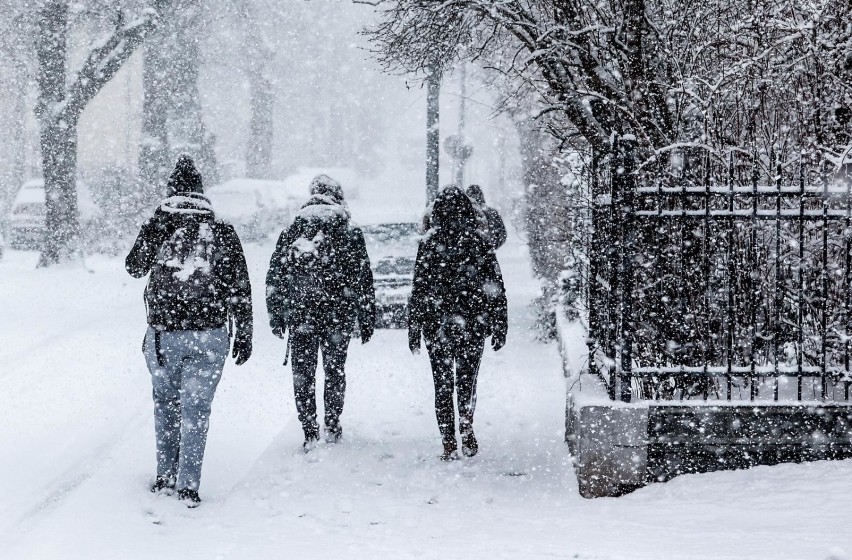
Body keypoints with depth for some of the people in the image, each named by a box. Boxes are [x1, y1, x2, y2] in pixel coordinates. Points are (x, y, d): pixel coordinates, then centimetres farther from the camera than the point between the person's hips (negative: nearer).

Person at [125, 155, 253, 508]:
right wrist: (244, 335, 8)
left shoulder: (157, 226, -4)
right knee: (196, 408, 4)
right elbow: (240, 289, 0)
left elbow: (134, 268, 10)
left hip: (163, 333, 1)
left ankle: (166, 476, 20)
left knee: (165, 403, 17)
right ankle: (189, 485, 0)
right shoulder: (223, 232, -2)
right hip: (209, 336, -1)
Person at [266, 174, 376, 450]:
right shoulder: (351, 234, 0)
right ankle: (333, 427, 22)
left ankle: (310, 432, 1)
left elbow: (274, 278, 4)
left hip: (300, 315, 0)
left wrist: (276, 316, 11)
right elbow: (364, 282, 1)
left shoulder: (291, 233, 3)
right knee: (335, 370, 16)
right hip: (339, 315, 0)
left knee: (303, 374, 6)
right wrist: (367, 320, 8)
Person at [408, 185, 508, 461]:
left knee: (443, 385, 9)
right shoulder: (480, 240, -2)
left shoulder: (429, 243, -5)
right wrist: (500, 327, 7)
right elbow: (496, 287, 0)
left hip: (438, 325, -1)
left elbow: (418, 289, -4)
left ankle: (449, 443, 5)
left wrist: (414, 330, 3)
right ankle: (466, 428, -5)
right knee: (467, 381, 17)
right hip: (473, 325, 1)